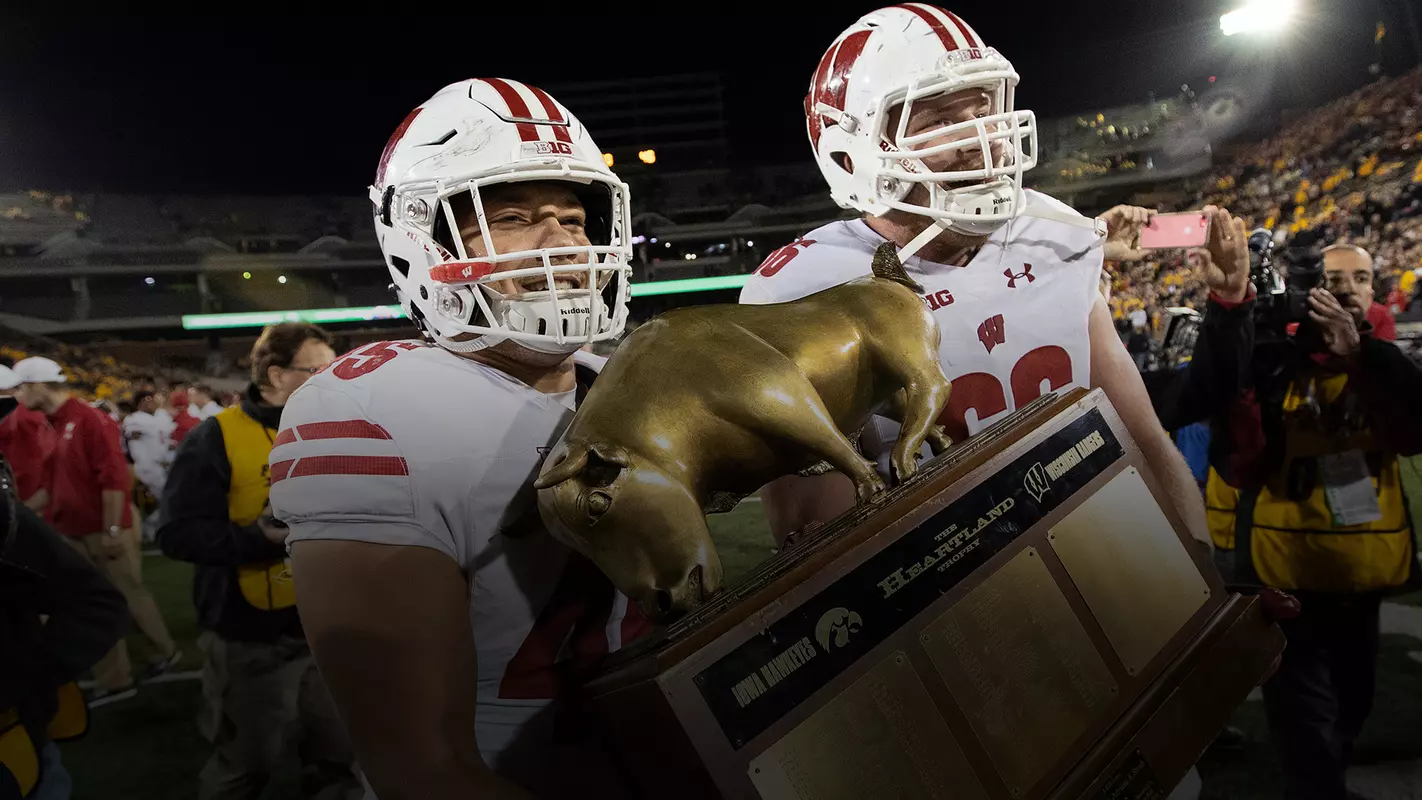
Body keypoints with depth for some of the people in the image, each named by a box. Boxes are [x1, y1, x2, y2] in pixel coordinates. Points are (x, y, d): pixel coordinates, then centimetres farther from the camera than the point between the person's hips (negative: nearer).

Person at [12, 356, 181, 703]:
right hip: (72, 534, 7)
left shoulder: (89, 419, -15)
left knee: (131, 594, 6)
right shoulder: (46, 426, 8)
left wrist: (112, 529, -18)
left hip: (105, 532, -7)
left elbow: (114, 477, -18)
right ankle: (114, 680, 19)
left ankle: (165, 650, 27)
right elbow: (53, 480, 11)